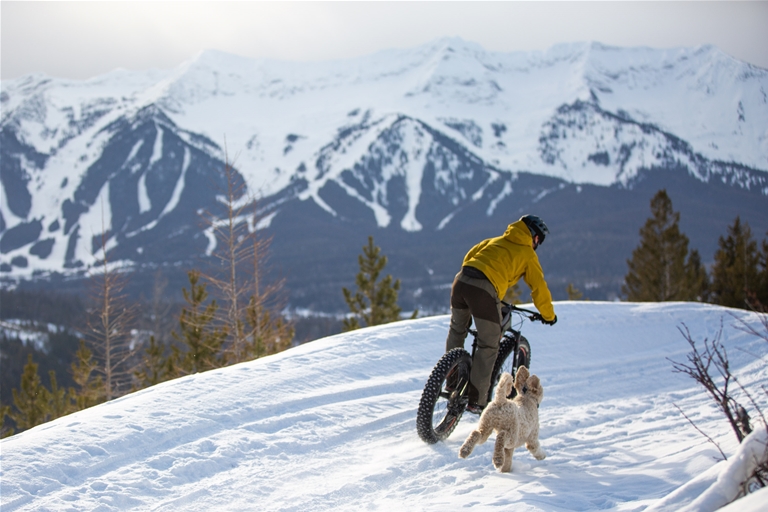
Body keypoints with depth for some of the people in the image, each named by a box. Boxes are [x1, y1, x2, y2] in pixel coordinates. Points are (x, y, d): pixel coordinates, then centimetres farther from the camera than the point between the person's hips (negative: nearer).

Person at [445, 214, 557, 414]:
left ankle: (451, 383, 30)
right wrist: (548, 315, 27)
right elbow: (539, 288, 14)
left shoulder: (495, 241, 29)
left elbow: (468, 257, 28)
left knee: (457, 331, 26)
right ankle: (476, 400, 5)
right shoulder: (527, 254, 14)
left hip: (461, 280, 6)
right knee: (488, 346, 6)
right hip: (485, 289, -6)